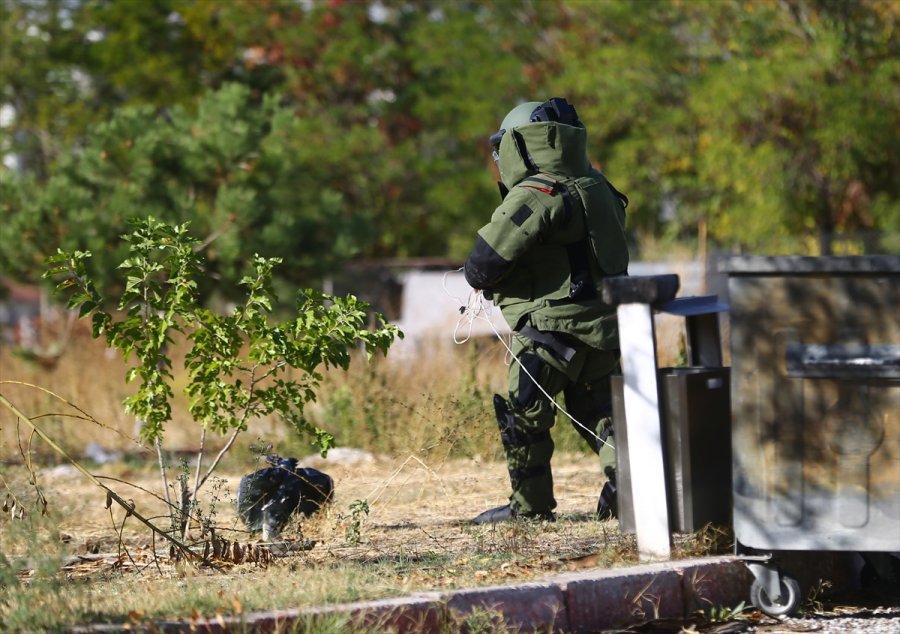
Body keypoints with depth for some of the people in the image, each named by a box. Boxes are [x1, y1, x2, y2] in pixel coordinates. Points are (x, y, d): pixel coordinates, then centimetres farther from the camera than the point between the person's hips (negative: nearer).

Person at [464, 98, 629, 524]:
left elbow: (488, 259, -17)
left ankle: (530, 505, 10)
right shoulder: (595, 188, 11)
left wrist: (478, 278, 8)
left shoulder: (535, 196, -17)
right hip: (602, 325, 8)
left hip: (554, 326, -8)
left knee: (522, 413, 4)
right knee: (597, 412, 16)